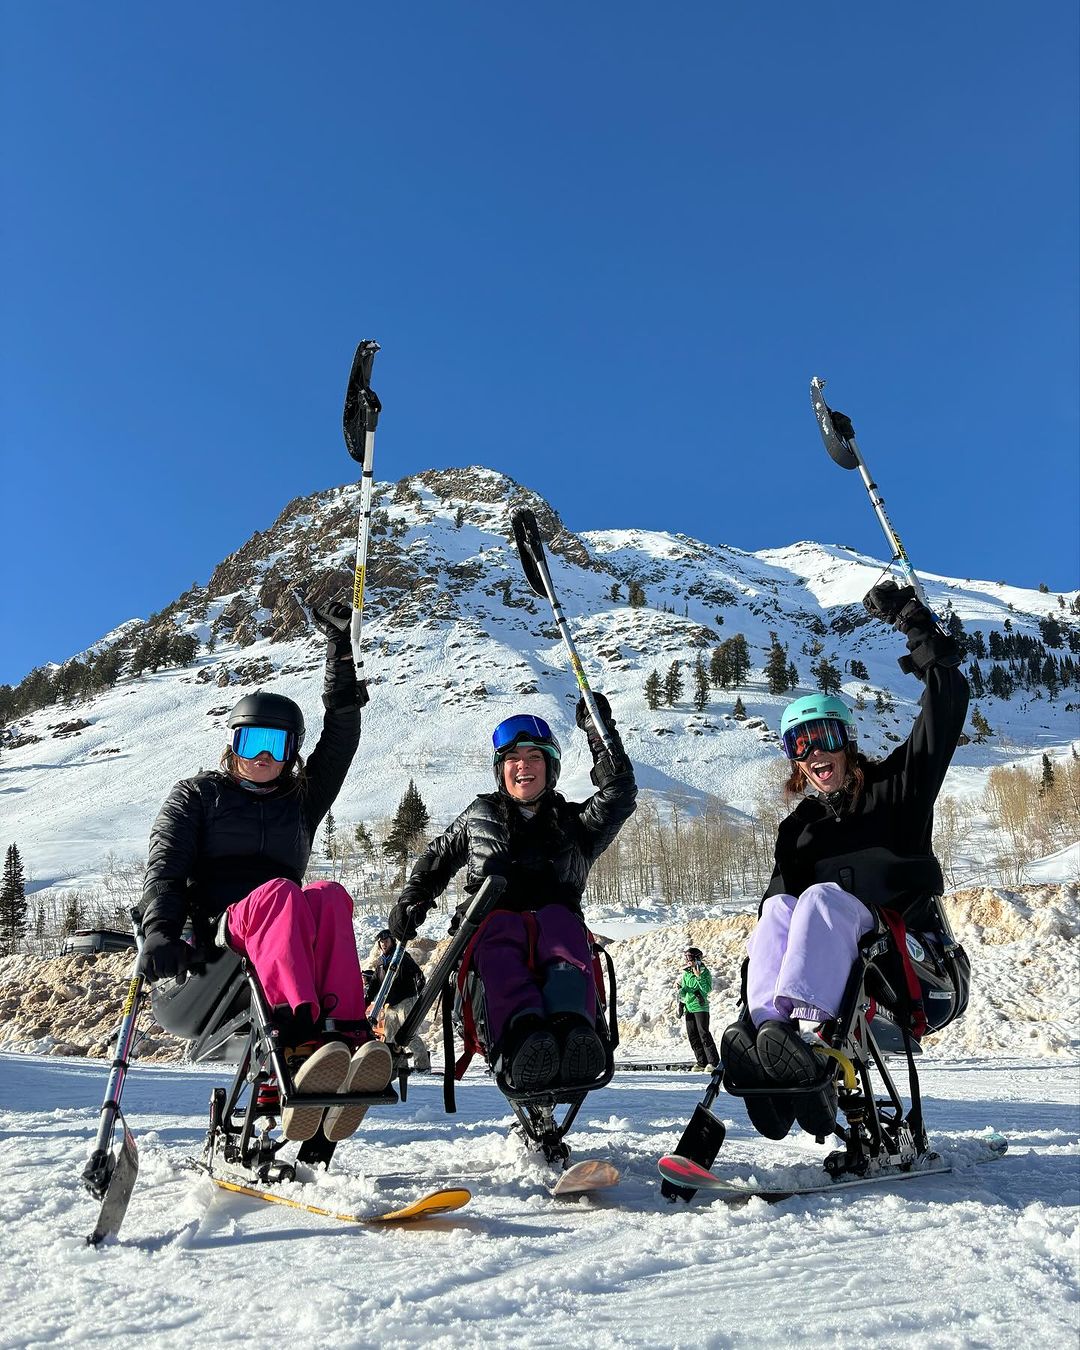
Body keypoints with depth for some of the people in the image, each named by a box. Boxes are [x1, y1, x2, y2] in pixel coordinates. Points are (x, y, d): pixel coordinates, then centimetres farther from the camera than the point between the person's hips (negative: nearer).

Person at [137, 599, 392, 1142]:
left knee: (329, 896, -33)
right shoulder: (196, 795, 18)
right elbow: (165, 868, 1)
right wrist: (159, 934, -20)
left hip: (285, 941, 3)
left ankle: (348, 1040, -53)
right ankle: (303, 1045, -60)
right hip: (215, 937, -3)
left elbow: (340, 739, 13)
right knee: (278, 894, -37)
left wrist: (341, 649, 7)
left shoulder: (302, 800, 24)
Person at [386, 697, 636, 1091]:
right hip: (490, 922, 0)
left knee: (558, 921, -37)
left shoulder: (574, 823, 23)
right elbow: (437, 858, 36)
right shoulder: (480, 815, 27)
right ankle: (520, 1035, -67)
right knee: (503, 928, -38)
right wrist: (413, 899, 18)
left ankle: (571, 1028, -66)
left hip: (557, 919, 1)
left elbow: (619, 795, 7)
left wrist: (600, 733, 0)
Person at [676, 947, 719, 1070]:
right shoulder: (685, 973, 13)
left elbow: (707, 989, -15)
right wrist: (680, 988, -6)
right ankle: (702, 1062, 12)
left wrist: (698, 976, -21)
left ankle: (713, 1062, -4)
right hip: (688, 1007, 6)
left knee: (704, 1034, -10)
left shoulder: (704, 972, -4)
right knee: (692, 1036, 5)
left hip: (700, 1006, -6)